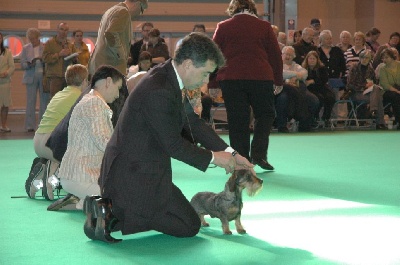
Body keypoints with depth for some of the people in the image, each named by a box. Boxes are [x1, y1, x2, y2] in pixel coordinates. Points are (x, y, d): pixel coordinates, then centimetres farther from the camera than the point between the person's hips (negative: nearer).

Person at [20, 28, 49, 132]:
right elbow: (22, 64, 6)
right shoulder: (25, 48, 9)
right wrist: (29, 64, -15)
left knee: (45, 100, -1)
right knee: (30, 101, -2)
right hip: (31, 77, 1)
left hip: (44, 76, -1)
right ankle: (30, 125, 1)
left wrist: (42, 61, -18)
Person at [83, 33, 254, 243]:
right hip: (135, 176, -10)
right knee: (190, 226, 0)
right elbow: (173, 145, -19)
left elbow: (193, 122, 14)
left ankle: (109, 207, 11)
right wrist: (213, 157, -6)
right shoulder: (159, 91, -26)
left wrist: (230, 153, 8)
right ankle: (112, 215, -7)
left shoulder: (167, 77, 6)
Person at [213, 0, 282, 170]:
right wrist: (278, 80, 16)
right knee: (265, 114, 15)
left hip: (230, 79, 1)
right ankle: (258, 153, 0)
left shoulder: (223, 27, 7)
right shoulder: (264, 26, 6)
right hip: (260, 77, -1)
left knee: (237, 120, 5)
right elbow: (275, 55, 8)